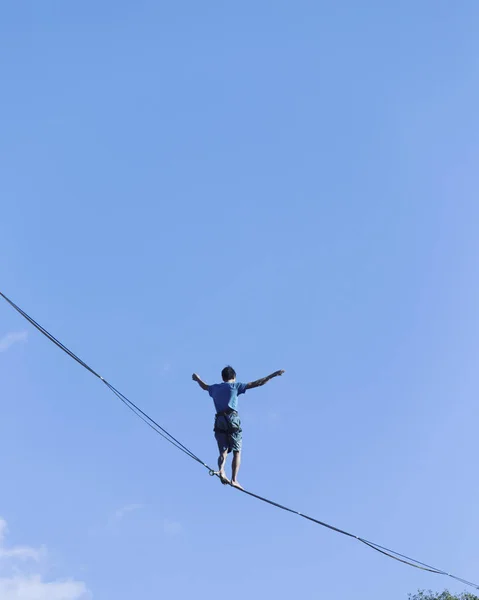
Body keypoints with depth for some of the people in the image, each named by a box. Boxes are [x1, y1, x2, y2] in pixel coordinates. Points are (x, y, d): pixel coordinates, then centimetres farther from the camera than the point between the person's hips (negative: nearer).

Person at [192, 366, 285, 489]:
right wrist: (273, 375, 5)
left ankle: (221, 470, -26)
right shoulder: (235, 386, 8)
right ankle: (234, 479, -10)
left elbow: (204, 386, 43)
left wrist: (197, 379, 65)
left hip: (219, 421, 4)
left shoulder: (215, 388, 20)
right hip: (232, 419, -4)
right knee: (237, 452, 1)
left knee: (223, 451, 3)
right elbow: (256, 383, 2)